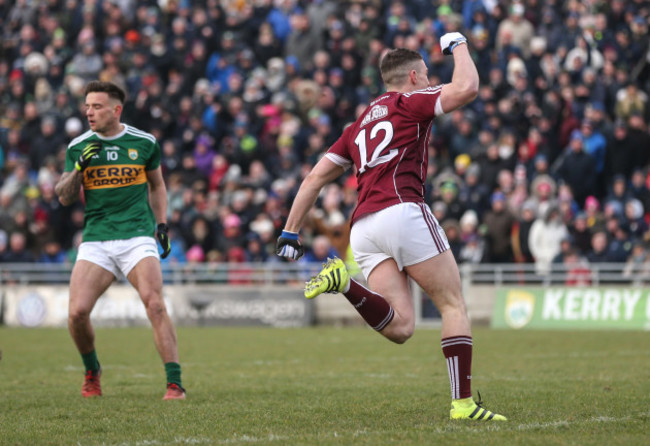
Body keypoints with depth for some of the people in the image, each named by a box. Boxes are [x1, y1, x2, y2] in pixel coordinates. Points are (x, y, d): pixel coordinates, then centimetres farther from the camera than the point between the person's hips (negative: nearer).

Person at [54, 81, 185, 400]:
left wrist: (162, 225, 10)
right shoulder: (78, 147, 6)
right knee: (77, 312, -12)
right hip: (96, 239, 2)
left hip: (137, 236, -2)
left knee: (155, 305, -20)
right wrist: (78, 168, -10)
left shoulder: (144, 143, 4)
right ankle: (92, 371, 17)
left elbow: (157, 185, 20)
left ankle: (175, 384, -16)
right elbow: (65, 197, 8)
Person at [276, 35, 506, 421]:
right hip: (402, 211, -6)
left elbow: (315, 178, 26)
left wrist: (290, 233, 27)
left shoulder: (360, 125, 29)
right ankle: (463, 403, -7)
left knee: (400, 328, -5)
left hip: (363, 228, 6)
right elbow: (467, 88, -5)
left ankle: (345, 282, -24)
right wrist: (459, 47, 14)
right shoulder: (410, 102, 9)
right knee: (454, 304, 1)